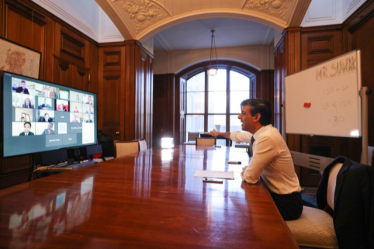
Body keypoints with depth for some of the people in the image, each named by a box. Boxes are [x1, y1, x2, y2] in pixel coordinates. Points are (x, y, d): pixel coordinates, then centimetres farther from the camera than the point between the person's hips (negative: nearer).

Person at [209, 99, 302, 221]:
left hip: (285, 203, -7)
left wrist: (244, 170, -4)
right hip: (274, 193, 7)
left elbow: (250, 177, -27)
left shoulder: (268, 138, -30)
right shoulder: (259, 133, -2)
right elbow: (238, 136, 20)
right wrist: (220, 133, 36)